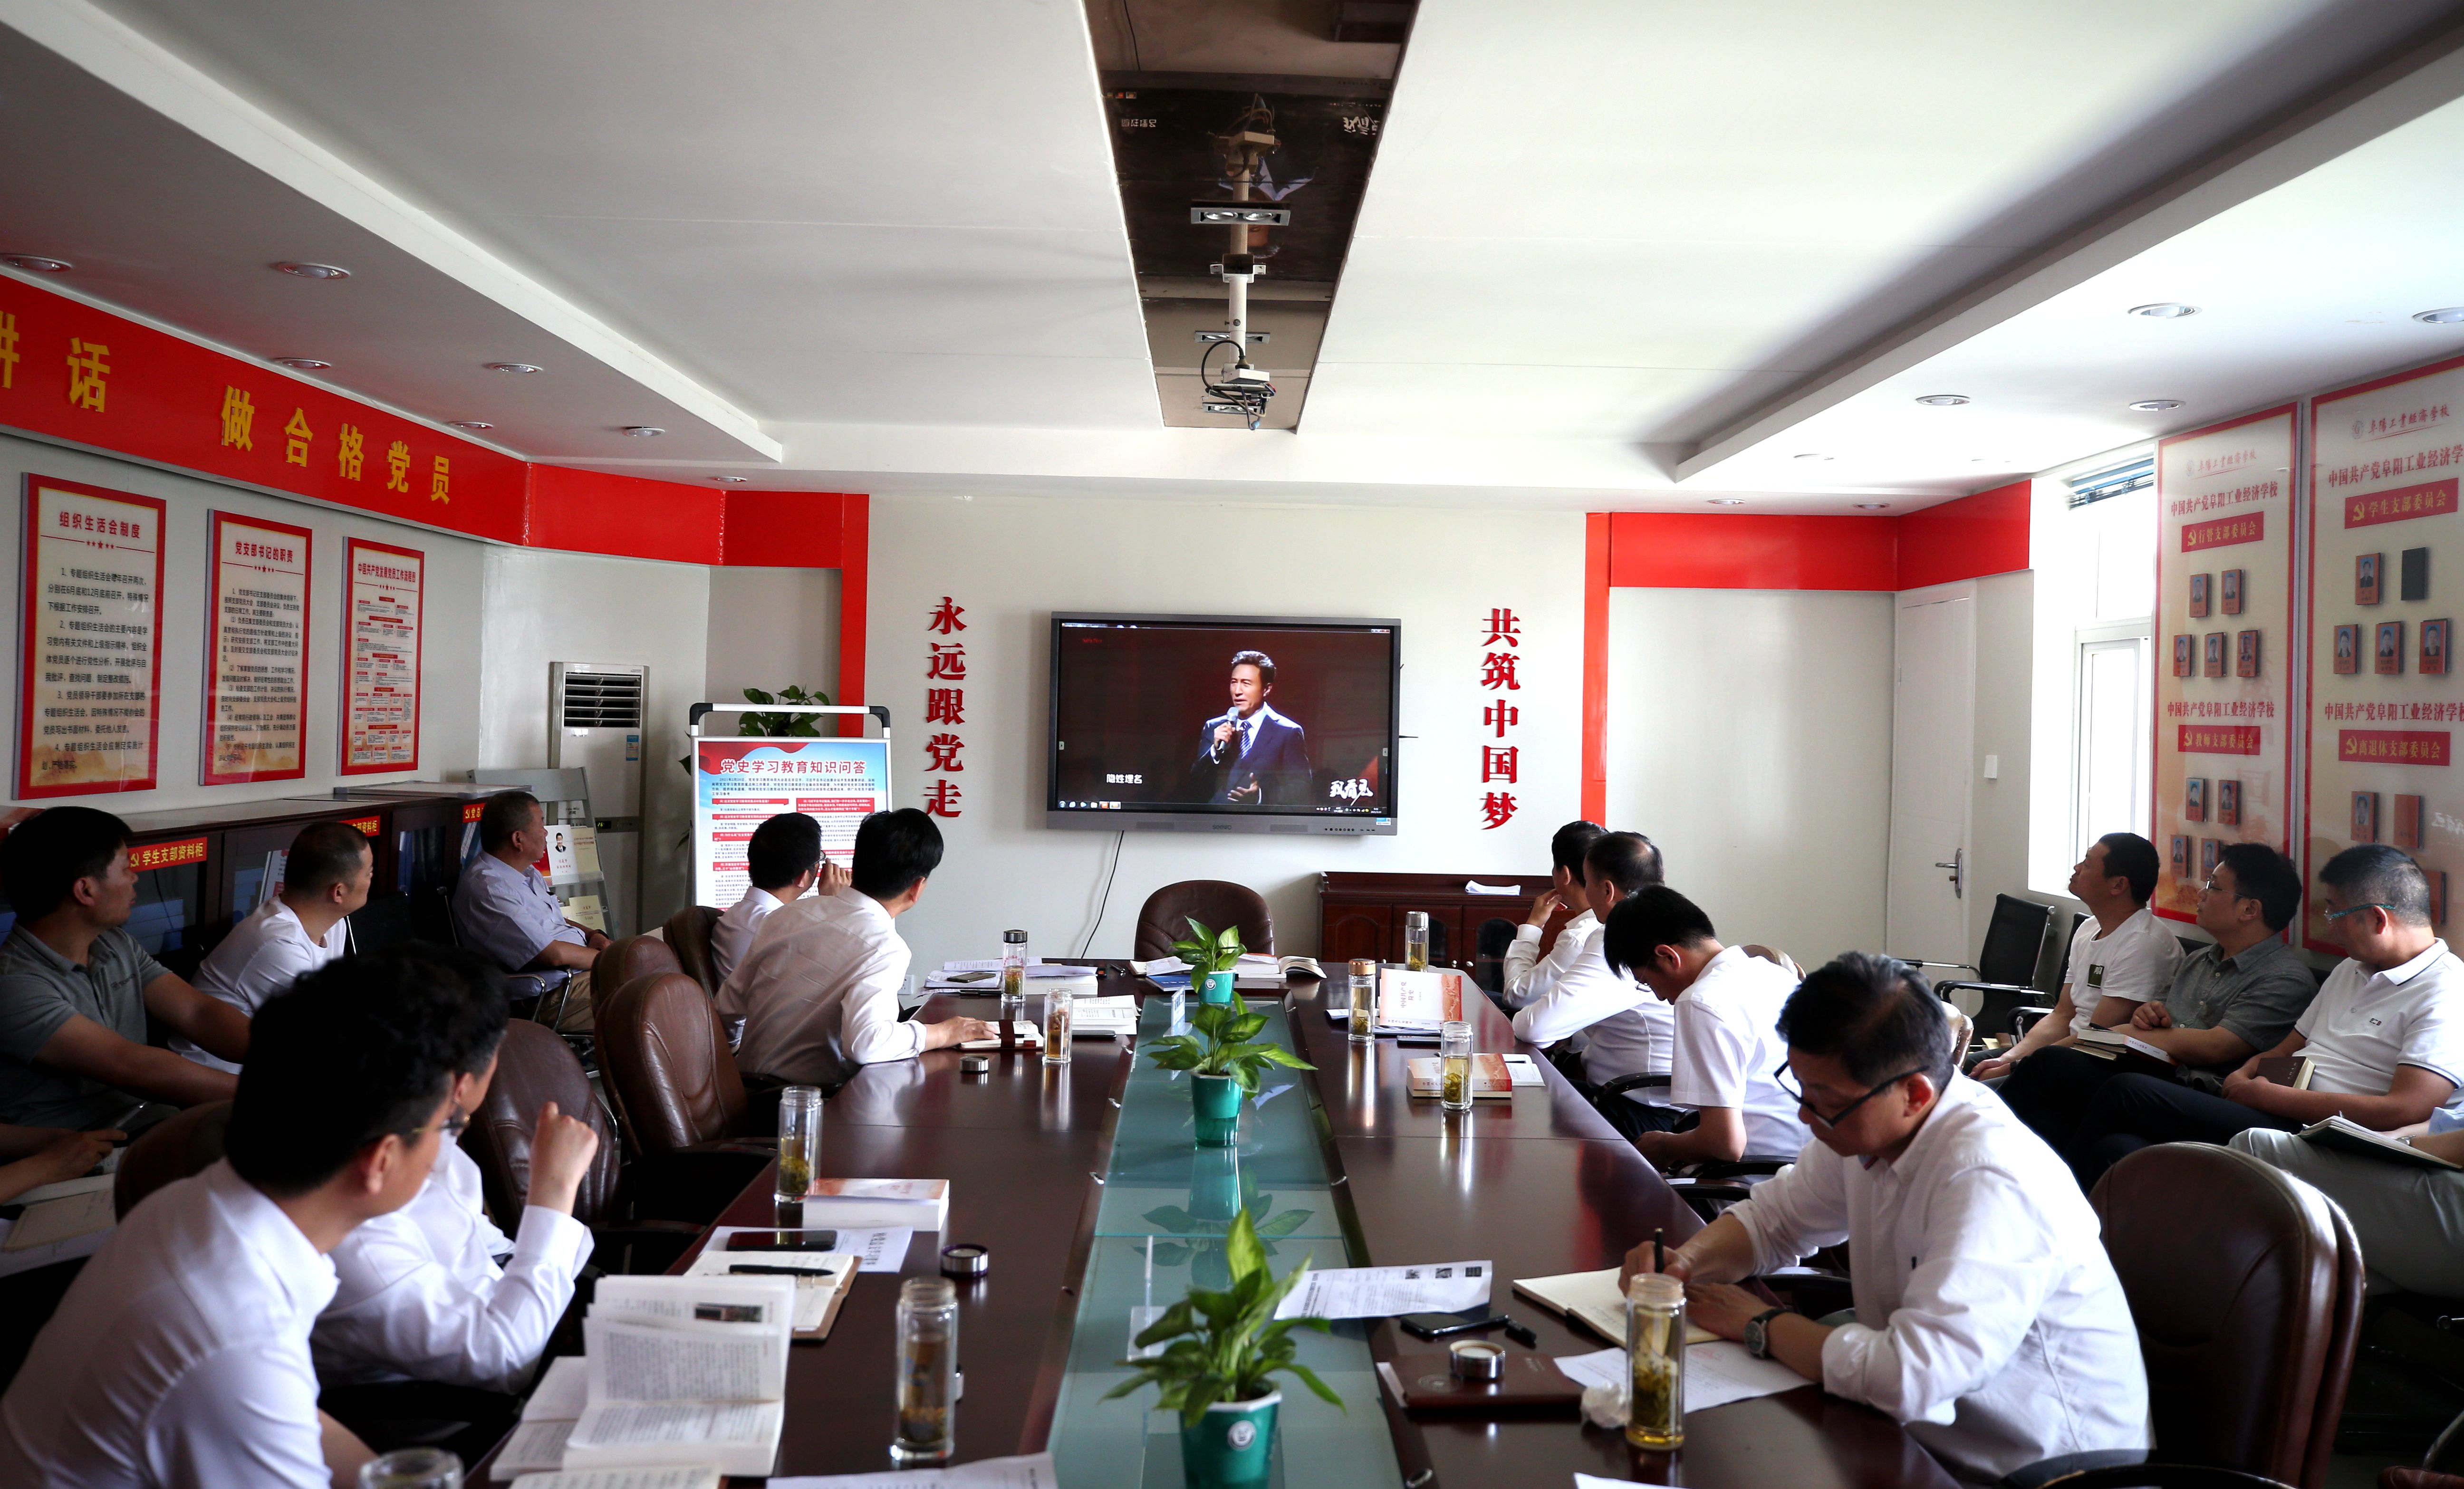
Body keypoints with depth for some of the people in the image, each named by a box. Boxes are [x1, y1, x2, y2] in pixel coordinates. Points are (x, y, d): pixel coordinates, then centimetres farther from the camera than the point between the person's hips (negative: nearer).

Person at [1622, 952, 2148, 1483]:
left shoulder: (1992, 1184, -30)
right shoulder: (1869, 1125, -3)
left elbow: (1909, 1377, -37)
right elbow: (1772, 1218, 13)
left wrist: (1761, 1325, -21)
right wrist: (1687, 1259, -8)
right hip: (1936, 1433, 7)